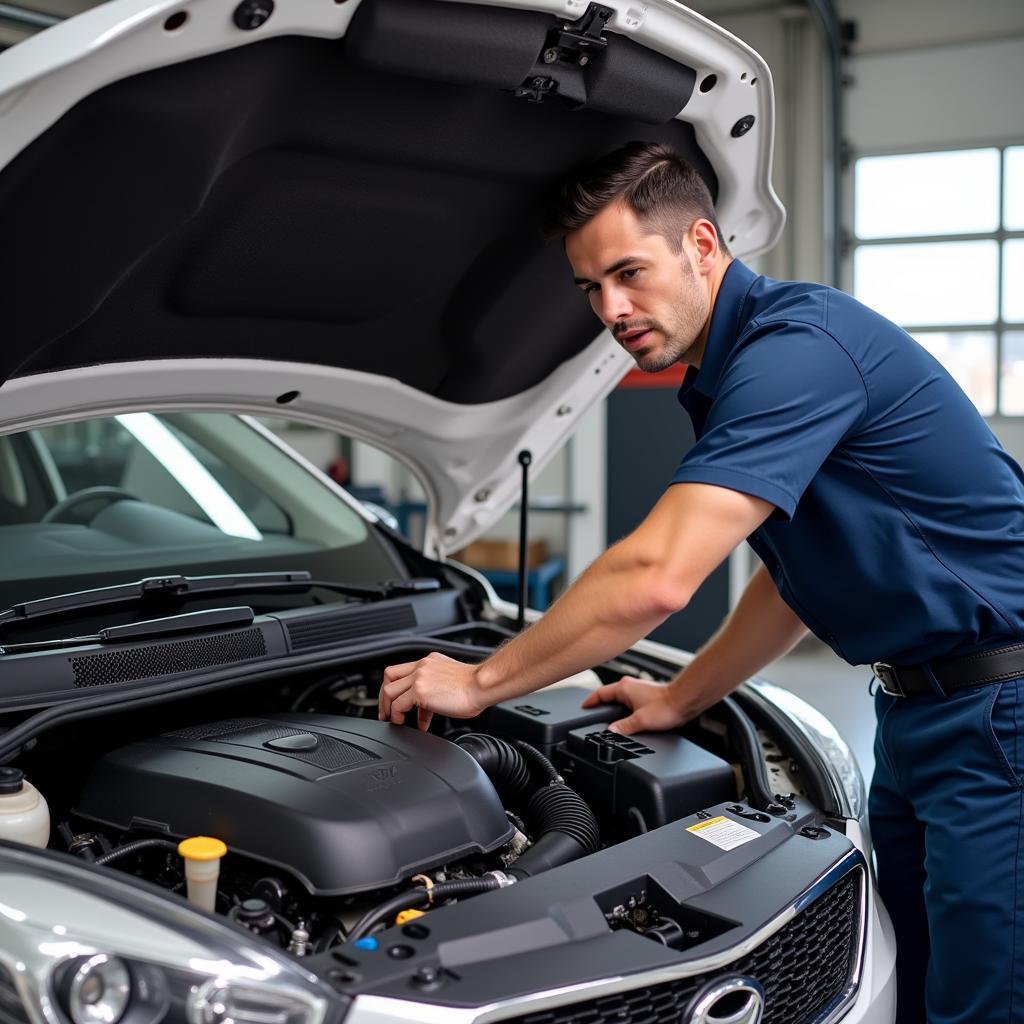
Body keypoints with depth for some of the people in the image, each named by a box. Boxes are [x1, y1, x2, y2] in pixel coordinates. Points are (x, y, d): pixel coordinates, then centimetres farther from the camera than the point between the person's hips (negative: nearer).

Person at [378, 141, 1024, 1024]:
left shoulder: (796, 346, -22)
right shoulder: (724, 377, 11)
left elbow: (657, 579, -29)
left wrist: (481, 682, -18)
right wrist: (681, 700, 16)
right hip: (917, 710, 10)